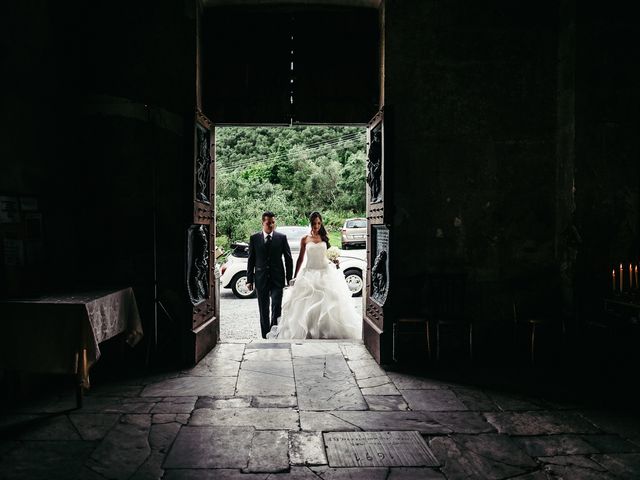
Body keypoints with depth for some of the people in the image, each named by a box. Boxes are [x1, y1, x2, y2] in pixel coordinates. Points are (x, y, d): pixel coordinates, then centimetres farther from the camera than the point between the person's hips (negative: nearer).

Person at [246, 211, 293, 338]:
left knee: (277, 306, -11)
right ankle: (265, 336, 17)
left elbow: (288, 259, 5)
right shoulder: (254, 238, 3)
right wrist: (249, 280, 2)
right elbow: (251, 260, 5)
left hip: (277, 279, -1)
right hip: (261, 279, 1)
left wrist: (289, 278, 2)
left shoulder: (281, 238, 2)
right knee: (263, 309, 7)